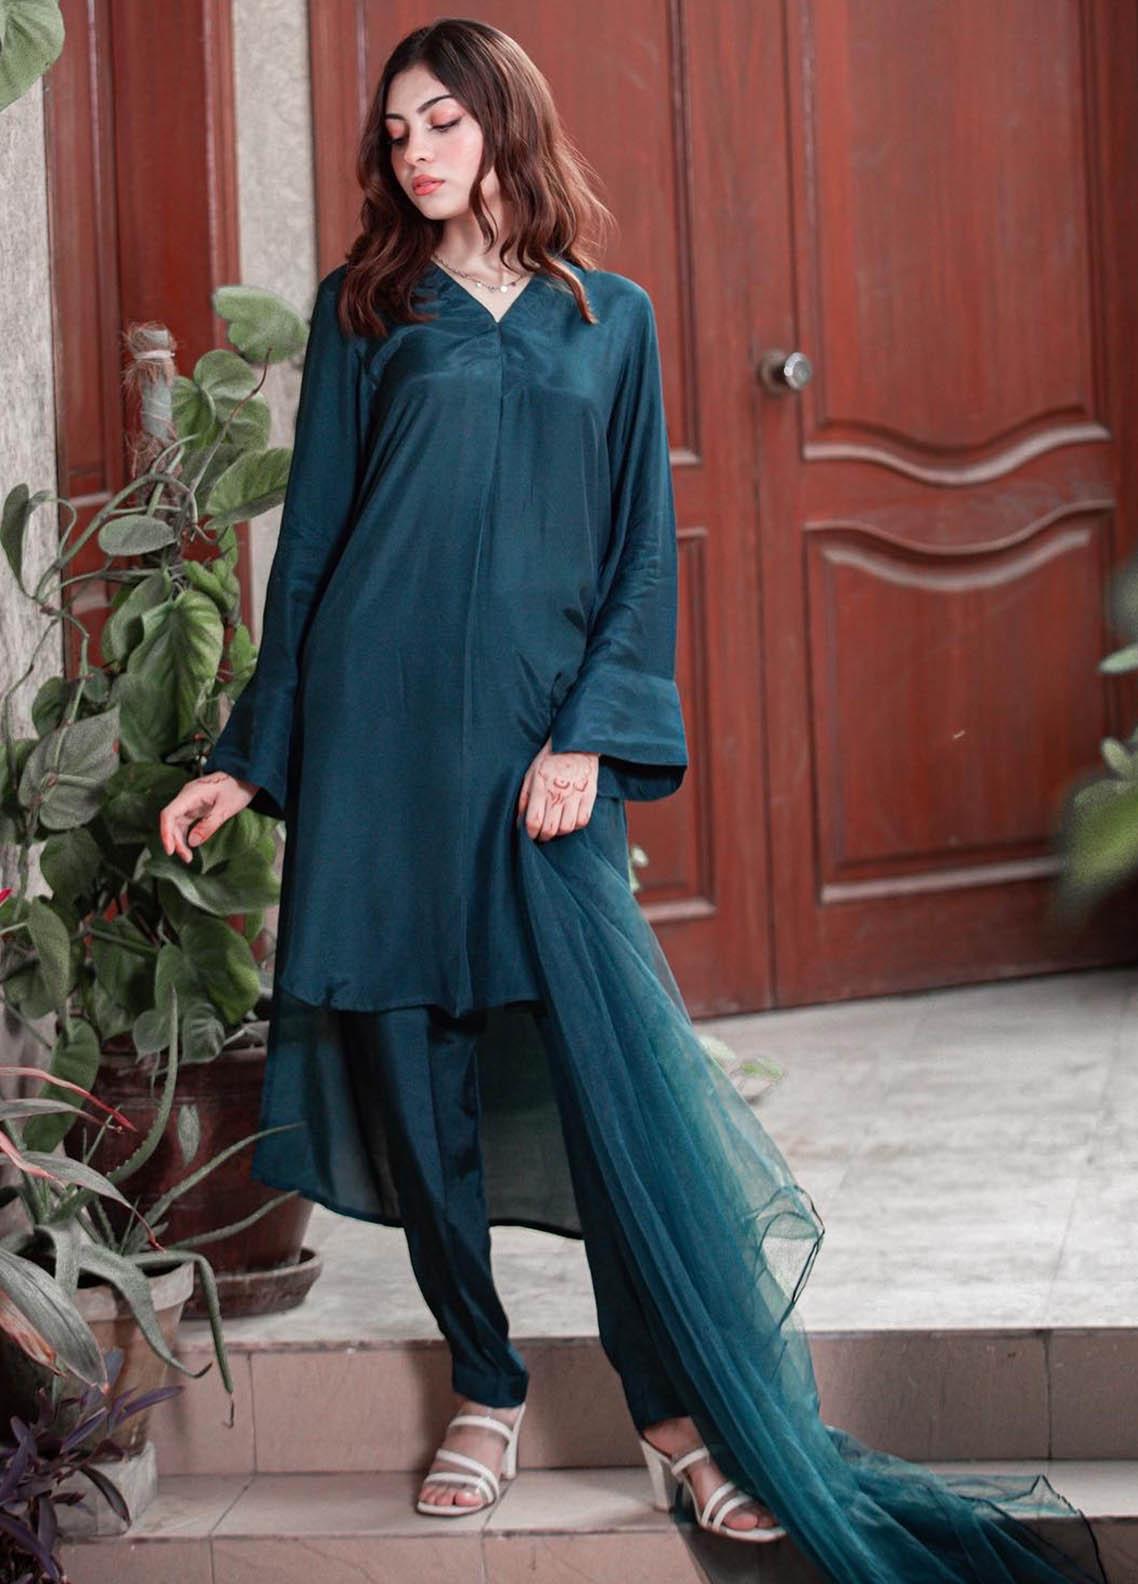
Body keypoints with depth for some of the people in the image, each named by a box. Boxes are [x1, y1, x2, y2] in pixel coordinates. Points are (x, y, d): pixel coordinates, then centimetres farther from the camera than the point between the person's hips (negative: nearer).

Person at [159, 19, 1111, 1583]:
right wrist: (251, 756, 8)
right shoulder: (363, 311, 10)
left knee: (613, 1064, -9)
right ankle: (485, 1388, 15)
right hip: (379, 725, 1)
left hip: (543, 733, -1)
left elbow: (642, 548, 7)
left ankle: (688, 1414, -3)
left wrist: (590, 735, -6)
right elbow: (310, 539, 11)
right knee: (412, 1064, 2)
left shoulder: (611, 320, 10)